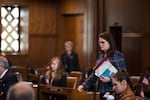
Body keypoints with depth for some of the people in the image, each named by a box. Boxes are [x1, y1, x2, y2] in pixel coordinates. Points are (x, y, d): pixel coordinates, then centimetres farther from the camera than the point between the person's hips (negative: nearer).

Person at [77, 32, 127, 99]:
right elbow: (94, 74, 14)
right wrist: (84, 85, 3)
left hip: (113, 92, -6)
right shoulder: (101, 56, 12)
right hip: (102, 92, 6)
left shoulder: (118, 55, -7)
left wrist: (110, 79, -25)